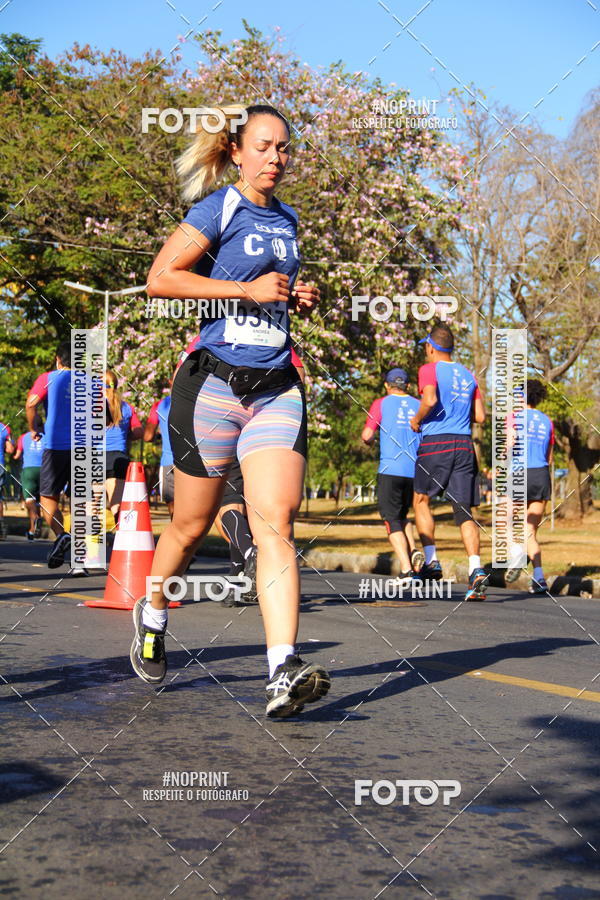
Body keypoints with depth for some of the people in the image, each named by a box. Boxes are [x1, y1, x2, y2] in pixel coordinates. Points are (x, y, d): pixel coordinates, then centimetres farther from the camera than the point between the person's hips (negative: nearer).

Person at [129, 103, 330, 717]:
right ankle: (152, 614, 37)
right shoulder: (217, 210, -3)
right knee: (192, 525, 8)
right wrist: (248, 290, -15)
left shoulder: (286, 220, 17)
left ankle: (283, 672, -16)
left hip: (276, 388, 4)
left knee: (275, 525, -10)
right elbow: (160, 279, -13)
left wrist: (298, 298, 11)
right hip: (213, 383, -4)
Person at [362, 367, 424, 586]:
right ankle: (413, 551, -1)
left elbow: (367, 436, -5)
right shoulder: (419, 406, 11)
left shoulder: (381, 404, 2)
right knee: (402, 515, 22)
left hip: (390, 469, -4)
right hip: (415, 470, 4)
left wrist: (369, 439, 17)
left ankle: (406, 568, -13)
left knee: (392, 519, 0)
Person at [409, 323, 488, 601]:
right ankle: (476, 570, -14)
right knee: (464, 511, 2)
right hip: (464, 444, 4)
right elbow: (480, 416, 13)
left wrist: (416, 419, -3)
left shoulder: (429, 369, -2)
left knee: (421, 500, 16)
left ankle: (431, 561, 7)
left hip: (435, 443, -4)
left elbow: (430, 401, -21)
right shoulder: (468, 374, 15)